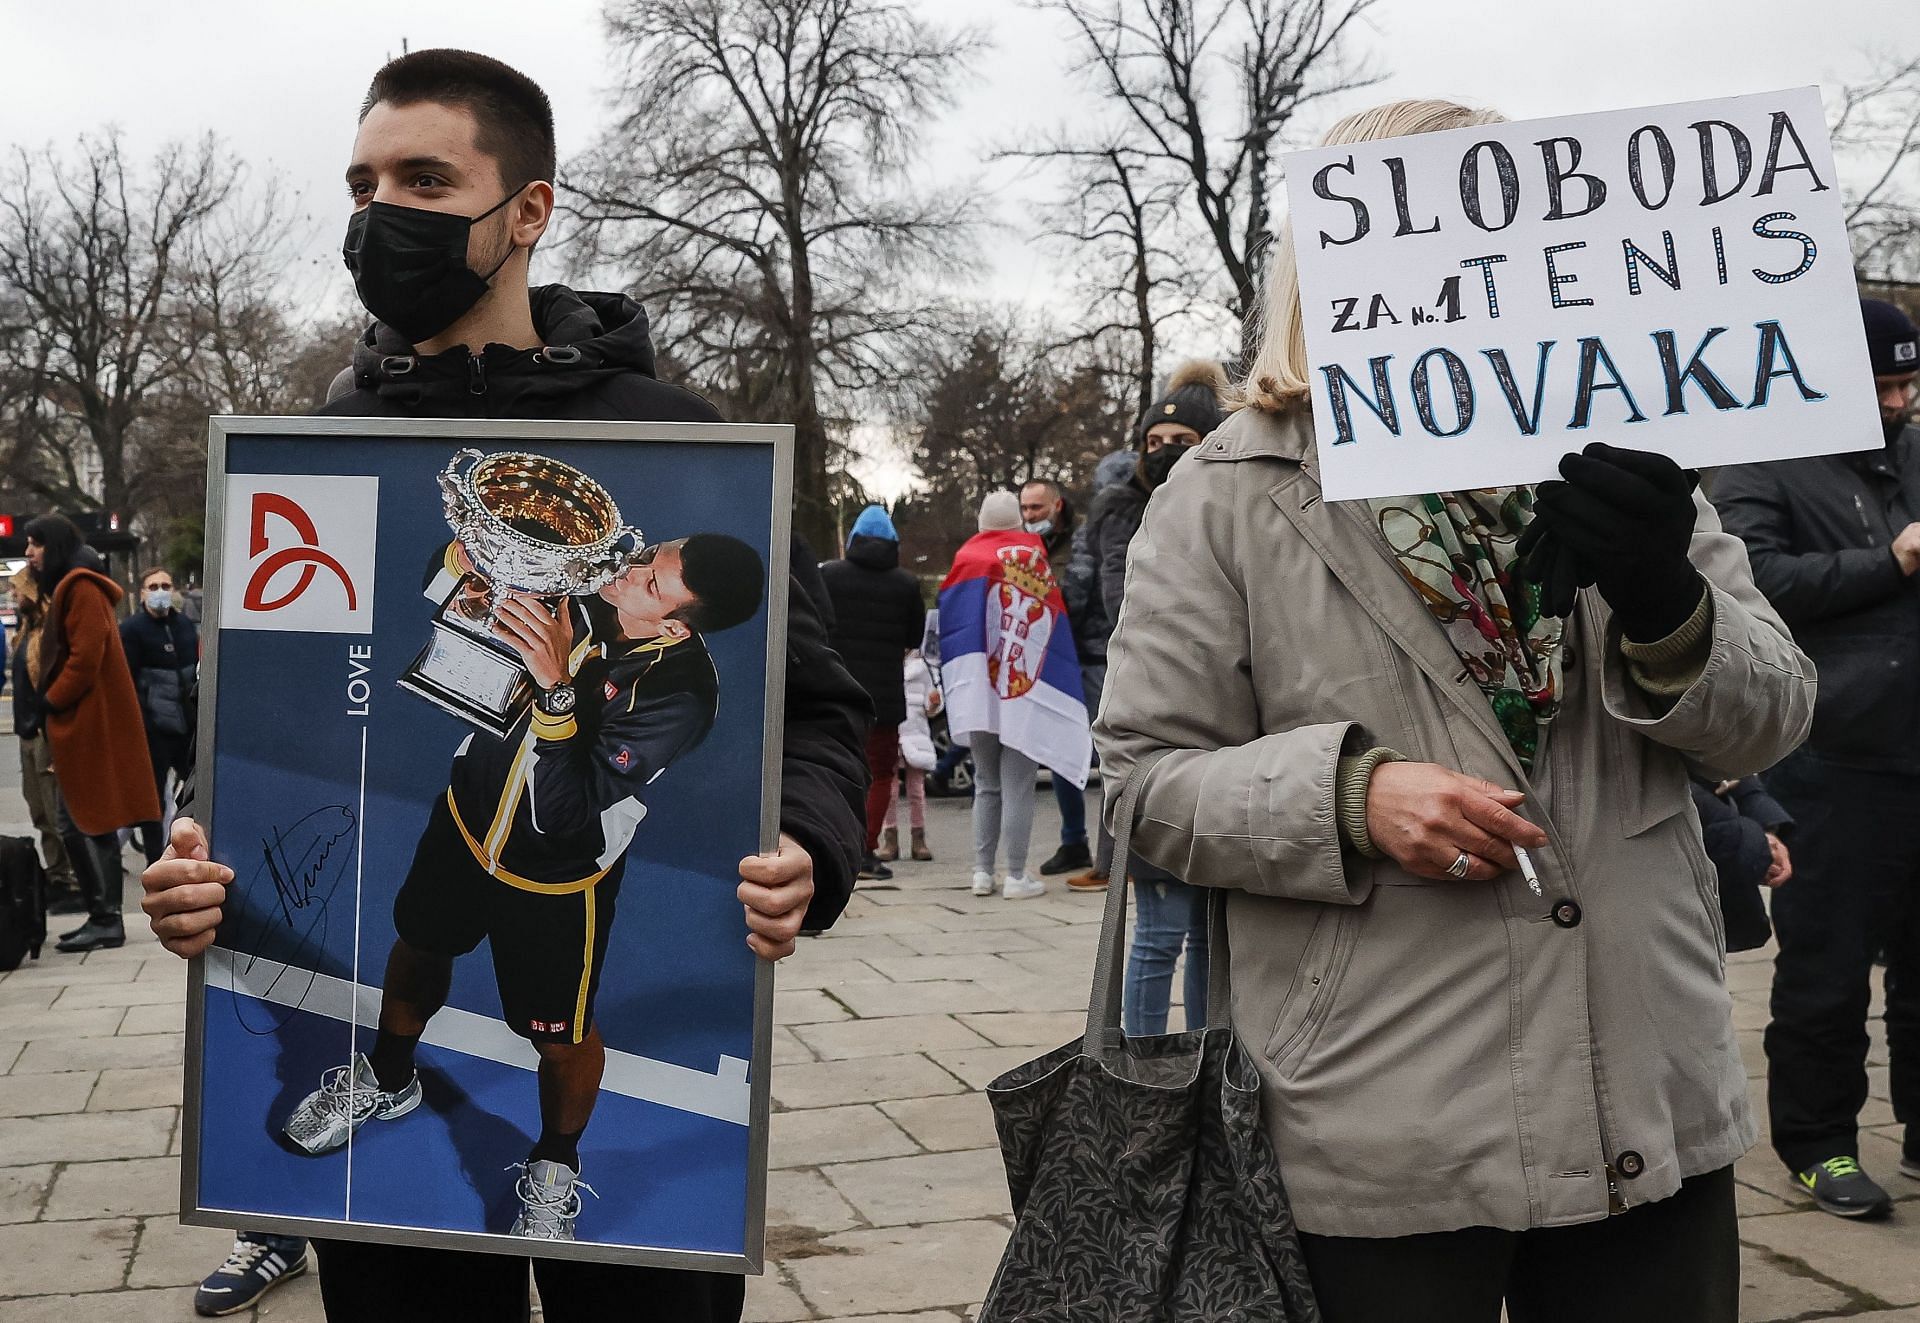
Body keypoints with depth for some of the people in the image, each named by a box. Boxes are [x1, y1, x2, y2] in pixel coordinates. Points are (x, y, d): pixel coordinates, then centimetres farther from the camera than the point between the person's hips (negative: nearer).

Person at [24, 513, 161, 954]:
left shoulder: (81, 588, -12)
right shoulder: (66, 589, 20)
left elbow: (86, 656, -20)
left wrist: (52, 701, -12)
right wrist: (50, 698, 11)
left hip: (91, 725, -10)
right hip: (78, 727, 10)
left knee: (91, 822, -7)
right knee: (73, 821, 12)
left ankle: (106, 922, -4)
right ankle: (102, 916, 16)